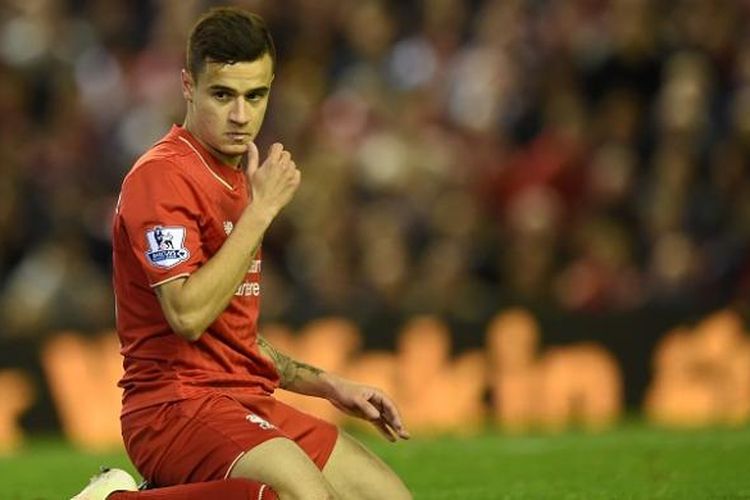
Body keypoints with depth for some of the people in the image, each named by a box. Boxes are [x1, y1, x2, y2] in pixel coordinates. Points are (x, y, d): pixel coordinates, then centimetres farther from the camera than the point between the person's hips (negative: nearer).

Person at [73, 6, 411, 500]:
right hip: (179, 404, -10)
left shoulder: (242, 180, 20)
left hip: (249, 403, 10)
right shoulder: (162, 176, -10)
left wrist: (327, 384, 19)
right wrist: (261, 211, -18)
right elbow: (188, 315, -22)